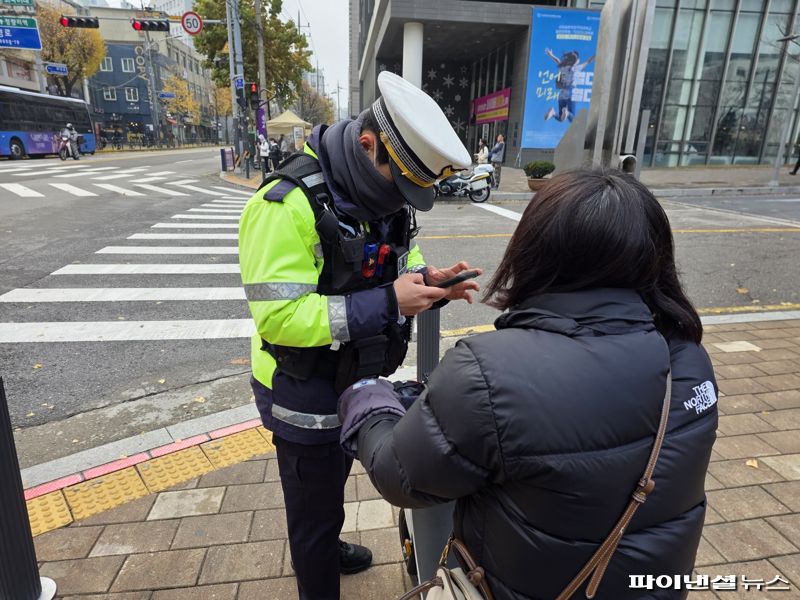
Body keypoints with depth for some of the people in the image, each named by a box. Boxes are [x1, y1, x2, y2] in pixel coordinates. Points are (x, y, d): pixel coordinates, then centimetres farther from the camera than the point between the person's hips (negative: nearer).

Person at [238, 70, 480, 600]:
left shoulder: (380, 195, -2)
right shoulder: (287, 204, -28)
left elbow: (395, 271, 9)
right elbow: (278, 316, -31)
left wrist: (430, 281, -13)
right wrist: (387, 303, -34)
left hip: (355, 383, 8)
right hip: (305, 397, -8)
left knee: (331, 485, 31)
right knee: (314, 505, 15)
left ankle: (324, 550, 59)